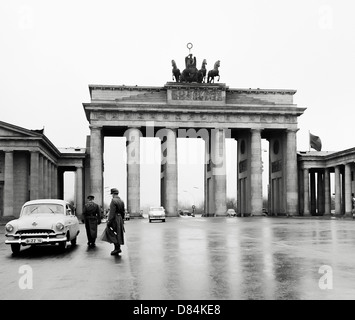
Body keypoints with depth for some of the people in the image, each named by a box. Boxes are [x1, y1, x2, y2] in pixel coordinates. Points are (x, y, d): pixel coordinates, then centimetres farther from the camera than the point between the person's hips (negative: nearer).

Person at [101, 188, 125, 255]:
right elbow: (123, 212, 16)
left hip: (114, 219, -8)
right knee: (118, 234, 11)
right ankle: (117, 248, 15)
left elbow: (112, 212, -19)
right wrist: (122, 220, 24)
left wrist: (109, 221, -17)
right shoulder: (121, 201, 12)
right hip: (120, 219, 8)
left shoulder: (113, 200, -14)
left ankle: (117, 248, -9)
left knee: (112, 233, -2)